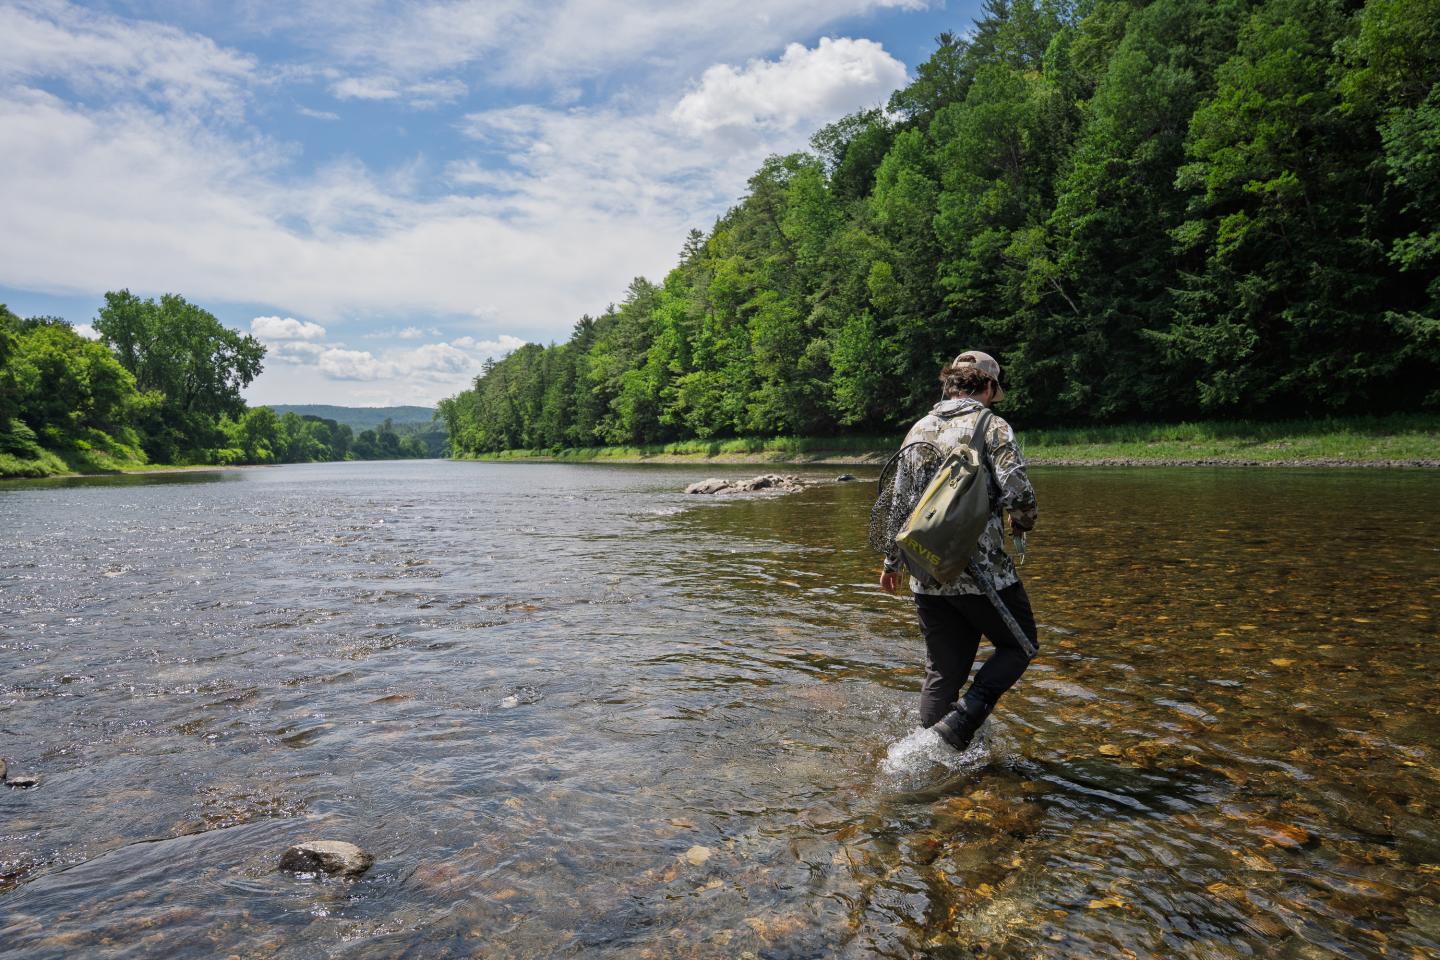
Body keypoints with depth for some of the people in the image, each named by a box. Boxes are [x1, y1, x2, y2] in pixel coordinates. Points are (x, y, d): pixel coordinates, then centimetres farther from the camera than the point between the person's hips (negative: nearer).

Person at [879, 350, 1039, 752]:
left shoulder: (919, 429, 11)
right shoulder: (991, 426, -5)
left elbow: (899, 502, 14)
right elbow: (1019, 493, -17)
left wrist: (892, 562, 22)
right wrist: (1024, 523, 6)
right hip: (982, 570, -5)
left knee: (942, 671, 15)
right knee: (1018, 645, 15)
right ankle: (960, 722, -2)